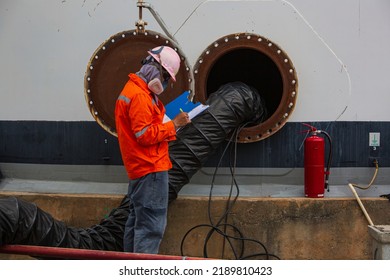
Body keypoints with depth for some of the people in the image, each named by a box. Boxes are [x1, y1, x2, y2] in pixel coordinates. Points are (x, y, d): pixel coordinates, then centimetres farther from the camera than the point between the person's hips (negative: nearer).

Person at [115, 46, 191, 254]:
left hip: (140, 168, 11)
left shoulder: (134, 90, 17)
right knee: (152, 225, -10)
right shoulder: (140, 96, -16)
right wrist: (173, 124, -14)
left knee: (137, 221, 16)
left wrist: (168, 126, 13)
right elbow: (145, 135, -21)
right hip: (150, 168, -11)